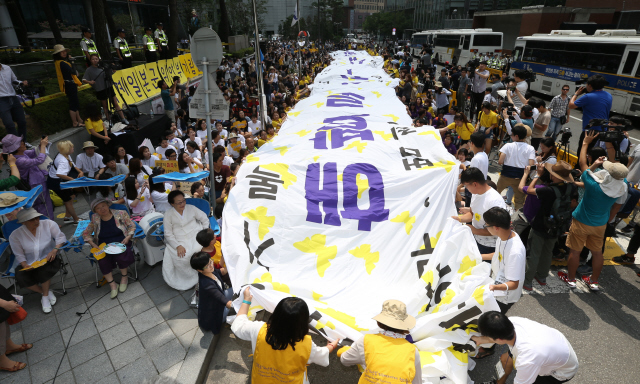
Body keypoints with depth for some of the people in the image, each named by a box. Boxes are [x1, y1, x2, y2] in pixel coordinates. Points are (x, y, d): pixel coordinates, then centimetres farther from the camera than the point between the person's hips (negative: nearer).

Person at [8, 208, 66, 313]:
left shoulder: (48, 224, -7)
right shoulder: (15, 235, -4)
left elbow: (61, 237, -7)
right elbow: (19, 255, -2)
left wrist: (55, 250, -24)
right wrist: (25, 265, -20)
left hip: (47, 259, -1)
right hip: (28, 263, 2)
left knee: (43, 270, -32)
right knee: (21, 278, -25)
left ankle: (45, 296, -6)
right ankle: (45, 292, 0)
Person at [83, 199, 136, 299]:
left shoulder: (121, 214, 1)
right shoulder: (95, 219, 7)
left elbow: (132, 226, 6)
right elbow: (86, 233, 12)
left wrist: (128, 237, -10)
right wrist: (93, 244, -4)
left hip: (121, 243, -2)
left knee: (121, 256, -32)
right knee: (103, 261, -27)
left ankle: (124, 277, -4)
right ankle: (112, 284, -10)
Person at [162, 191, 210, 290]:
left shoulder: (191, 208, 8)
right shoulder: (168, 215, 3)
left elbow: (205, 219, 14)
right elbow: (168, 234, 0)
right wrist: (178, 246, -15)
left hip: (195, 237, 1)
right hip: (178, 241, 0)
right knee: (181, 257, -28)